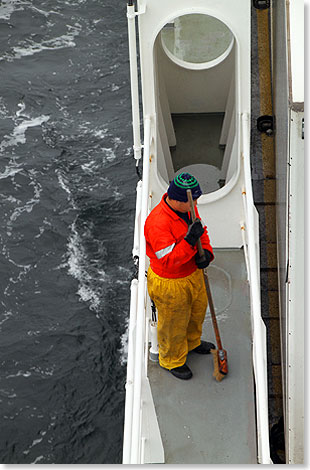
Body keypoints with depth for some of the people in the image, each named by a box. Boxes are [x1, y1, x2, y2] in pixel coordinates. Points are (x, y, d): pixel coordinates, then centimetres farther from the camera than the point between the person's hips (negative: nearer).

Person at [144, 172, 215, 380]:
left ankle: (192, 342, 61)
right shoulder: (158, 223, -36)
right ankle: (172, 359, 44)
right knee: (173, 322, 16)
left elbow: (201, 229, 6)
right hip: (169, 282, -8)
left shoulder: (187, 207, -10)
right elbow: (168, 261, -35)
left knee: (198, 309, 30)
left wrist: (206, 252, -12)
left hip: (193, 273, 8)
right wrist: (190, 242, -44)